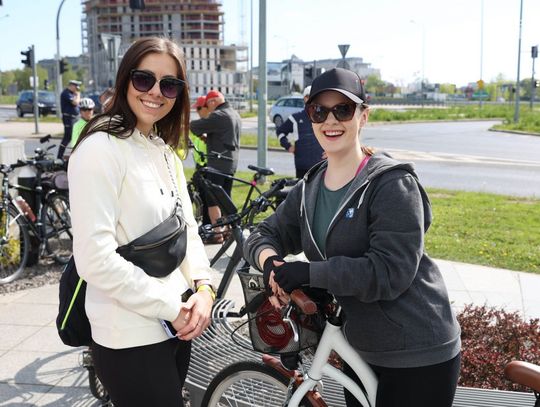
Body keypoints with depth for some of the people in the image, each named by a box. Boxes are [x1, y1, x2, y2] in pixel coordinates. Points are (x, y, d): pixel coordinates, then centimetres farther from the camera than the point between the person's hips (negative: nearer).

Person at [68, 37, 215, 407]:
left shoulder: (164, 151, 10)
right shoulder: (101, 148, -16)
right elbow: (95, 258, -23)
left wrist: (203, 286, -6)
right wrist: (171, 307, -17)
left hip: (177, 327, 8)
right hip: (131, 340, -8)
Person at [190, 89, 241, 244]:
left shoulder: (218, 116, -16)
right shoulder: (235, 114, 14)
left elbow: (196, 126, -17)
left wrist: (189, 124, 4)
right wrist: (207, 138, 16)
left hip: (217, 163, -9)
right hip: (231, 162, 9)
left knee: (212, 199, -3)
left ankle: (217, 233, -3)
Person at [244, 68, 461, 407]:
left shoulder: (392, 183, -18)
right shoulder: (309, 188, 5)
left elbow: (390, 271, -25)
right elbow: (265, 234, 7)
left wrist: (309, 272, -26)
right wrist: (271, 263, -15)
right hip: (361, 350, 7)